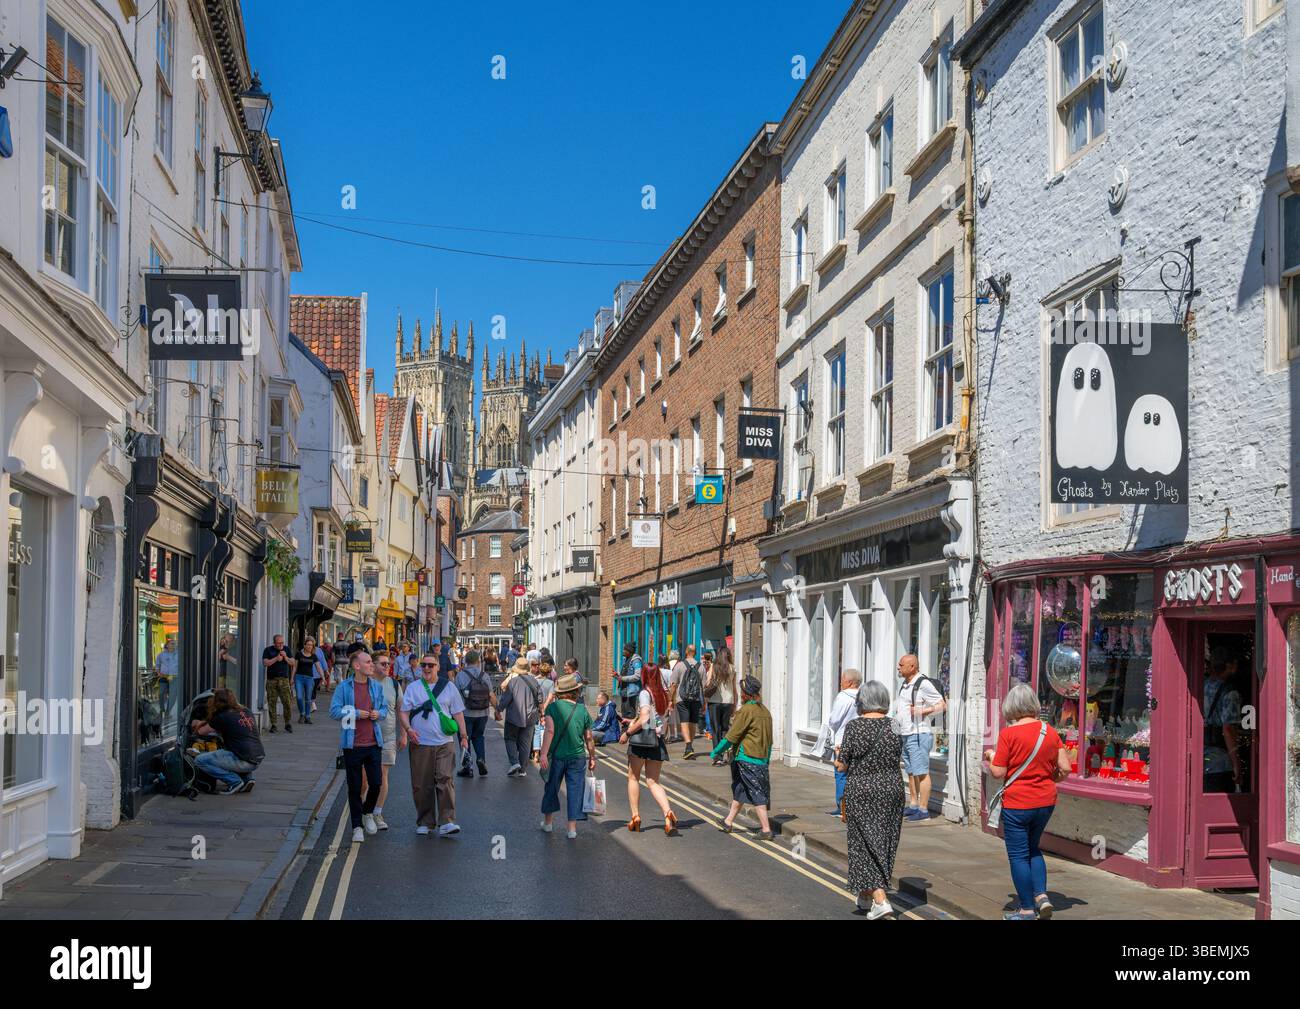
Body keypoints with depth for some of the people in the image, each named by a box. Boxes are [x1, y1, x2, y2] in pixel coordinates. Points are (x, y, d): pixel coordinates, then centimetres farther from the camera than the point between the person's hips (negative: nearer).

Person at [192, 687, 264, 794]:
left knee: (200, 761, 1)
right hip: (258, 761, 7)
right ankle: (247, 778, 15)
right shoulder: (247, 712, 14)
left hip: (244, 762, -7)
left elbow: (202, 732, 11)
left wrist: (197, 725, 35)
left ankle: (235, 781, -4)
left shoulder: (222, 718, -5)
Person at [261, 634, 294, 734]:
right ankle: (273, 725, 6)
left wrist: (285, 657, -7)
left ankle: (287, 724, 5)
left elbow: (292, 663, 10)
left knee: (287, 703, -5)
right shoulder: (268, 650, 4)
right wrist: (276, 658, -13)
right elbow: (265, 663, -6)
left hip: (284, 680, 1)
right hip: (271, 680, -1)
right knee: (271, 703, -1)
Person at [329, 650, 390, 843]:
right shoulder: (343, 687, -4)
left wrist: (379, 714, -6)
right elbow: (334, 712, -7)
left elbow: (385, 709, 16)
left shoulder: (377, 687, 8)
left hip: (373, 743, 3)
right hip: (352, 745, -3)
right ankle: (357, 827, 15)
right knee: (355, 787, 4)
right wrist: (356, 714, -14)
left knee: (376, 783, 0)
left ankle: (368, 813, 29)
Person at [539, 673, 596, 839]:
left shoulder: (553, 707, -6)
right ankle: (572, 828, 5)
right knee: (575, 790, 5)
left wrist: (544, 753, -17)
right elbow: (589, 738, 4)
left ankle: (548, 822, 29)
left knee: (551, 788, 16)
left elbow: (550, 731, -16)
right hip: (577, 757, 0)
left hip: (556, 755, 0)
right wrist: (592, 758, 15)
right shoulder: (582, 710, 1)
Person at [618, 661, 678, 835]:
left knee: (633, 778, 12)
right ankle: (668, 813, -19)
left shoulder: (644, 693, -8)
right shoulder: (662, 695, 13)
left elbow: (644, 719, -18)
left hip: (642, 737, -6)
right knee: (653, 782, 4)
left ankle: (635, 816, 9)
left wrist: (627, 732, -10)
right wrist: (634, 721, 30)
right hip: (658, 740, 6)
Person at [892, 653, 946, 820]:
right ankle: (913, 805, 21)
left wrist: (923, 711, -24)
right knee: (910, 772, 14)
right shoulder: (904, 684, 16)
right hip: (905, 735, 10)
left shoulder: (923, 684, -12)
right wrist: (896, 716, 15)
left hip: (919, 735, -9)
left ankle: (923, 810, -7)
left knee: (921, 772, -8)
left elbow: (942, 705, -13)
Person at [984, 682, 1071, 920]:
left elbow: (998, 772, -13)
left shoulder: (1009, 733, -14)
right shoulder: (1049, 731, 1)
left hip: (1017, 804, -5)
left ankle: (1027, 909, 10)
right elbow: (1065, 768, 1)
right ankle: (1041, 895, 9)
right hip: (1046, 802, 5)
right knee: (1033, 848, 23)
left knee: (1018, 855, 6)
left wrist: (991, 756, 6)